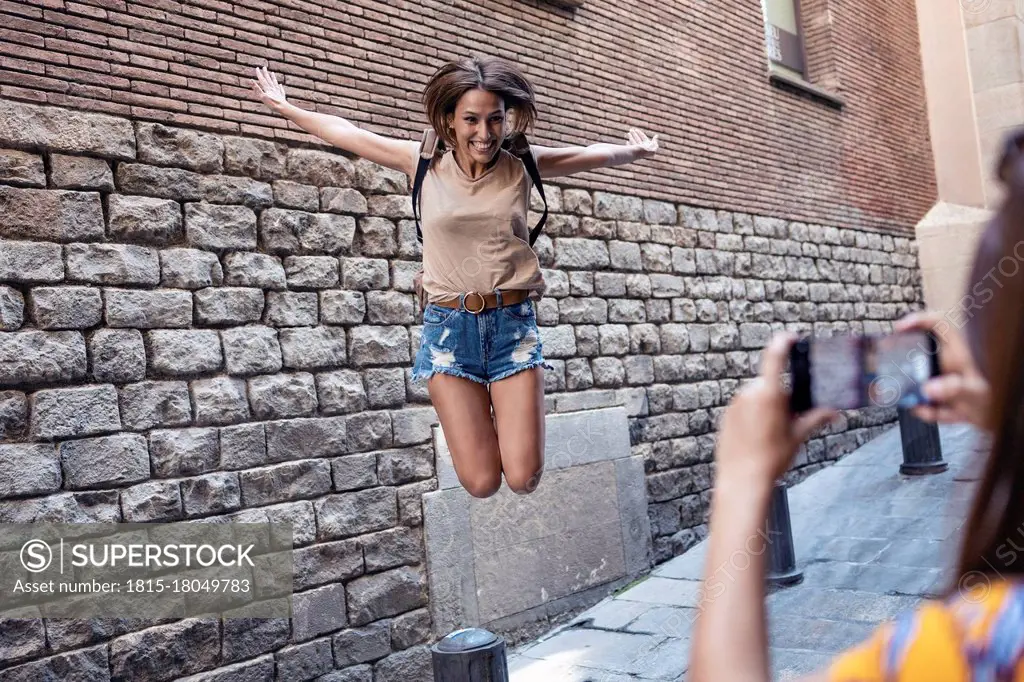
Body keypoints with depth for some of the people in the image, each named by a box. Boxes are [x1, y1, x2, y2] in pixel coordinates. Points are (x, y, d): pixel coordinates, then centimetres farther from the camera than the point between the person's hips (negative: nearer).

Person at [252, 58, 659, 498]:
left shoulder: (522, 164, 2)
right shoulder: (424, 162, 0)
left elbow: (594, 154, 18)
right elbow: (346, 133, 12)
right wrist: (284, 107, 22)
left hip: (514, 323, 1)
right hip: (449, 325, -1)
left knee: (523, 479, -5)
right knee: (481, 483, -4)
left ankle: (502, 411, 27)